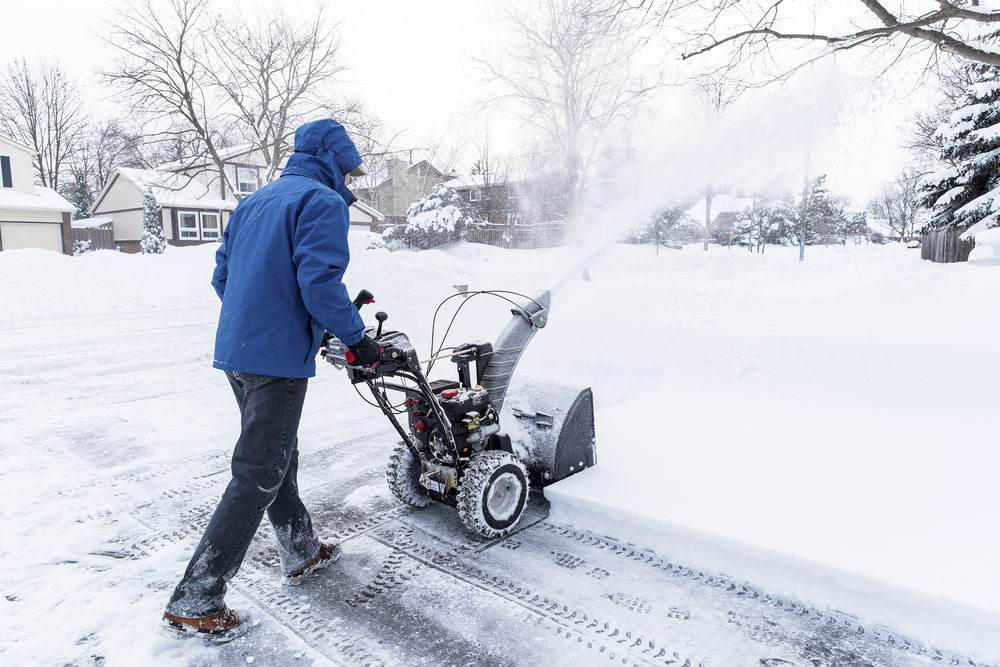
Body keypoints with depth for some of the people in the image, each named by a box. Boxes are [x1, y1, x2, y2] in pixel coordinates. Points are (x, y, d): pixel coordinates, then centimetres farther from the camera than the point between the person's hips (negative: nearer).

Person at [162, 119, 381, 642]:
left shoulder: (255, 201, 18)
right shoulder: (324, 202, -9)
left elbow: (222, 275, 18)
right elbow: (320, 283, -21)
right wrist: (357, 339, -10)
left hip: (235, 350, 10)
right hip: (278, 359, -9)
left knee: (279, 457, 21)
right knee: (256, 478, -2)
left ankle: (301, 552, 37)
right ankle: (194, 603, 6)